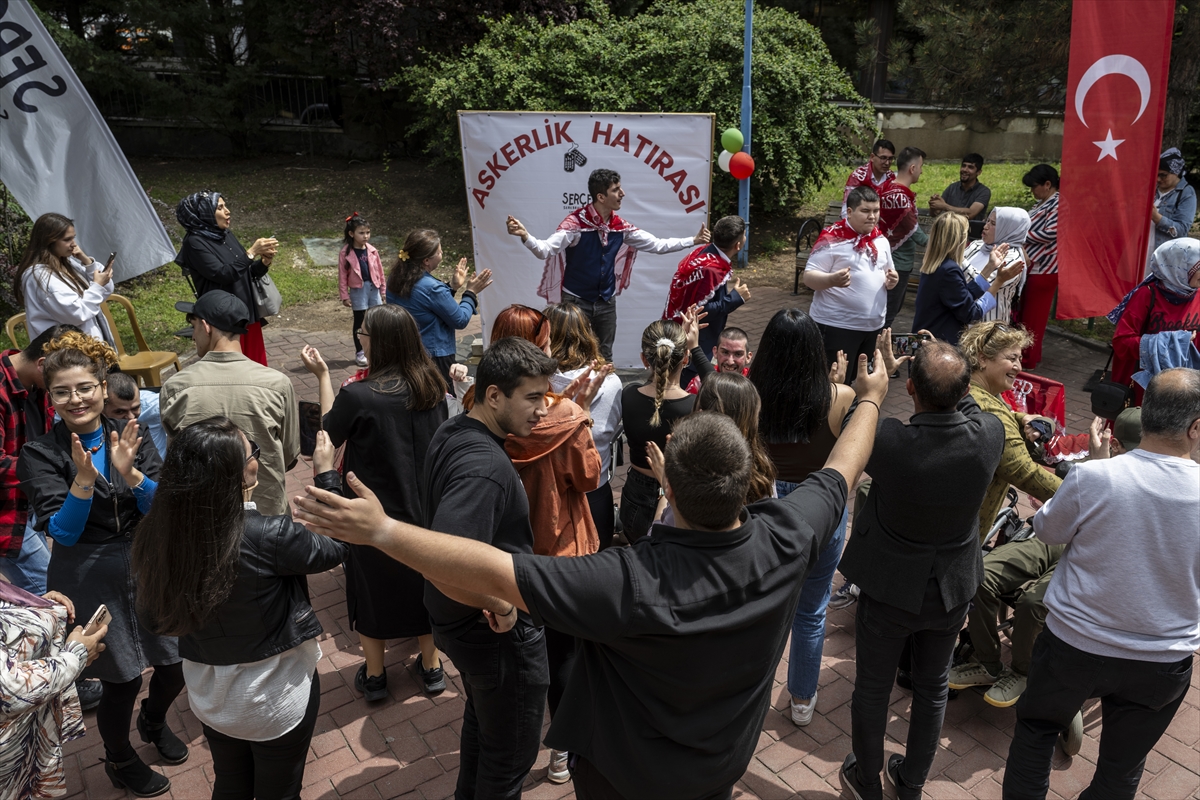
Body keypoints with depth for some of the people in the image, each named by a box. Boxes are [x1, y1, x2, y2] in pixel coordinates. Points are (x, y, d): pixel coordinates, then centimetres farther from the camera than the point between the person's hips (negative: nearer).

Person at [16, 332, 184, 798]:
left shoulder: (129, 436, -4)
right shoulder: (40, 456, -10)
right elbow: (62, 532, -16)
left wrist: (130, 473, -27)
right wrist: (83, 478, -31)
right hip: (89, 580, -3)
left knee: (178, 663, 10)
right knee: (121, 681, 6)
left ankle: (154, 721, 44)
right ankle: (119, 760, 35)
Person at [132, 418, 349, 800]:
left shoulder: (160, 534, -18)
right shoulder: (267, 537, -33)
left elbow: (154, 618, -3)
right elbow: (334, 549, -12)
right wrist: (326, 475, -3)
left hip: (209, 694, 5)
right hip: (276, 696, -4)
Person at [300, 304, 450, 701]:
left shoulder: (357, 396, -26)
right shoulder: (432, 387, -10)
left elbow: (330, 435, -6)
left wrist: (322, 375, -3)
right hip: (425, 510, 4)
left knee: (373, 591, 18)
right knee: (422, 583, 22)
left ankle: (374, 675, 34)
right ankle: (431, 666, 38)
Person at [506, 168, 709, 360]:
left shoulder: (620, 227, 0)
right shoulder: (576, 222, -18)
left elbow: (657, 245, 8)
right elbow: (545, 249, -28)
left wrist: (694, 240, 5)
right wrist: (525, 236, -49)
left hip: (606, 303, 5)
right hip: (576, 301, -5)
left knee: (604, 357, 15)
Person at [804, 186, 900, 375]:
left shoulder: (881, 240, 10)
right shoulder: (832, 238, -11)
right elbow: (809, 277, -14)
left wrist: (891, 281, -3)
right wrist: (832, 280, -34)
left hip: (874, 325, 7)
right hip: (837, 325, -7)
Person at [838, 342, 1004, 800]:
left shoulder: (889, 441, -32)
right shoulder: (991, 434, -22)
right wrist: (948, 371, 5)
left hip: (889, 590, -3)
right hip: (952, 590, 3)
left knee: (872, 689, 20)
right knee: (932, 689, 25)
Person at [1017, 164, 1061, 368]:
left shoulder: (1059, 204, -14)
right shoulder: (1044, 204, 15)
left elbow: (1050, 233, -22)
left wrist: (1020, 234, -15)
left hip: (1044, 268, -10)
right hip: (1033, 266, 10)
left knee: (1033, 315, -2)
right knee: (1025, 313, 14)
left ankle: (1027, 360, 7)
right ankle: (1025, 354, 24)